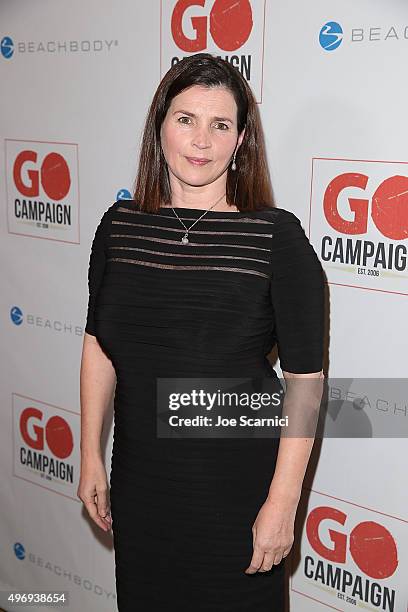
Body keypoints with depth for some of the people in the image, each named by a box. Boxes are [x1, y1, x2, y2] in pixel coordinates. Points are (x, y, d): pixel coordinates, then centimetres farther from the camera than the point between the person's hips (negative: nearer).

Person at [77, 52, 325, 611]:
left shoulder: (277, 236, -15)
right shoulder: (120, 225, -3)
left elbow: (305, 379, -13)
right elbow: (99, 345, 6)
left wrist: (282, 503, -13)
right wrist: (91, 456, 8)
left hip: (237, 488, -3)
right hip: (140, 482, 4)